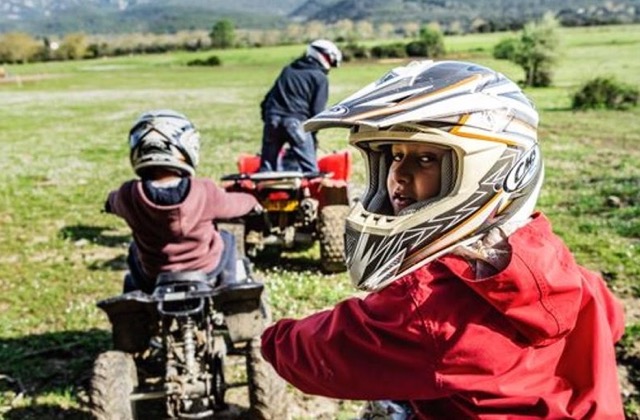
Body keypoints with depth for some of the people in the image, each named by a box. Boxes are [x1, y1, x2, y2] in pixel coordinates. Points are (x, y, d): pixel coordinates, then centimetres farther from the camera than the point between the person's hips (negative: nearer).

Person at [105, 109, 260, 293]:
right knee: (226, 239, 29)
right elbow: (232, 204, -5)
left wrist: (111, 199, 30)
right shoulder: (204, 192, -26)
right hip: (206, 271, -1)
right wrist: (251, 201, 19)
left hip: (153, 279, 2)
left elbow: (113, 202, 4)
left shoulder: (129, 196, -21)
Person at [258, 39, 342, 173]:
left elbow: (267, 98, 22)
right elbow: (317, 110, -4)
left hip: (272, 119, 5)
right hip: (295, 122, -5)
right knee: (309, 169, -2)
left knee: (266, 168, 9)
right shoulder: (320, 78, 5)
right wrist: (313, 134, 5)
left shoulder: (288, 70, 23)